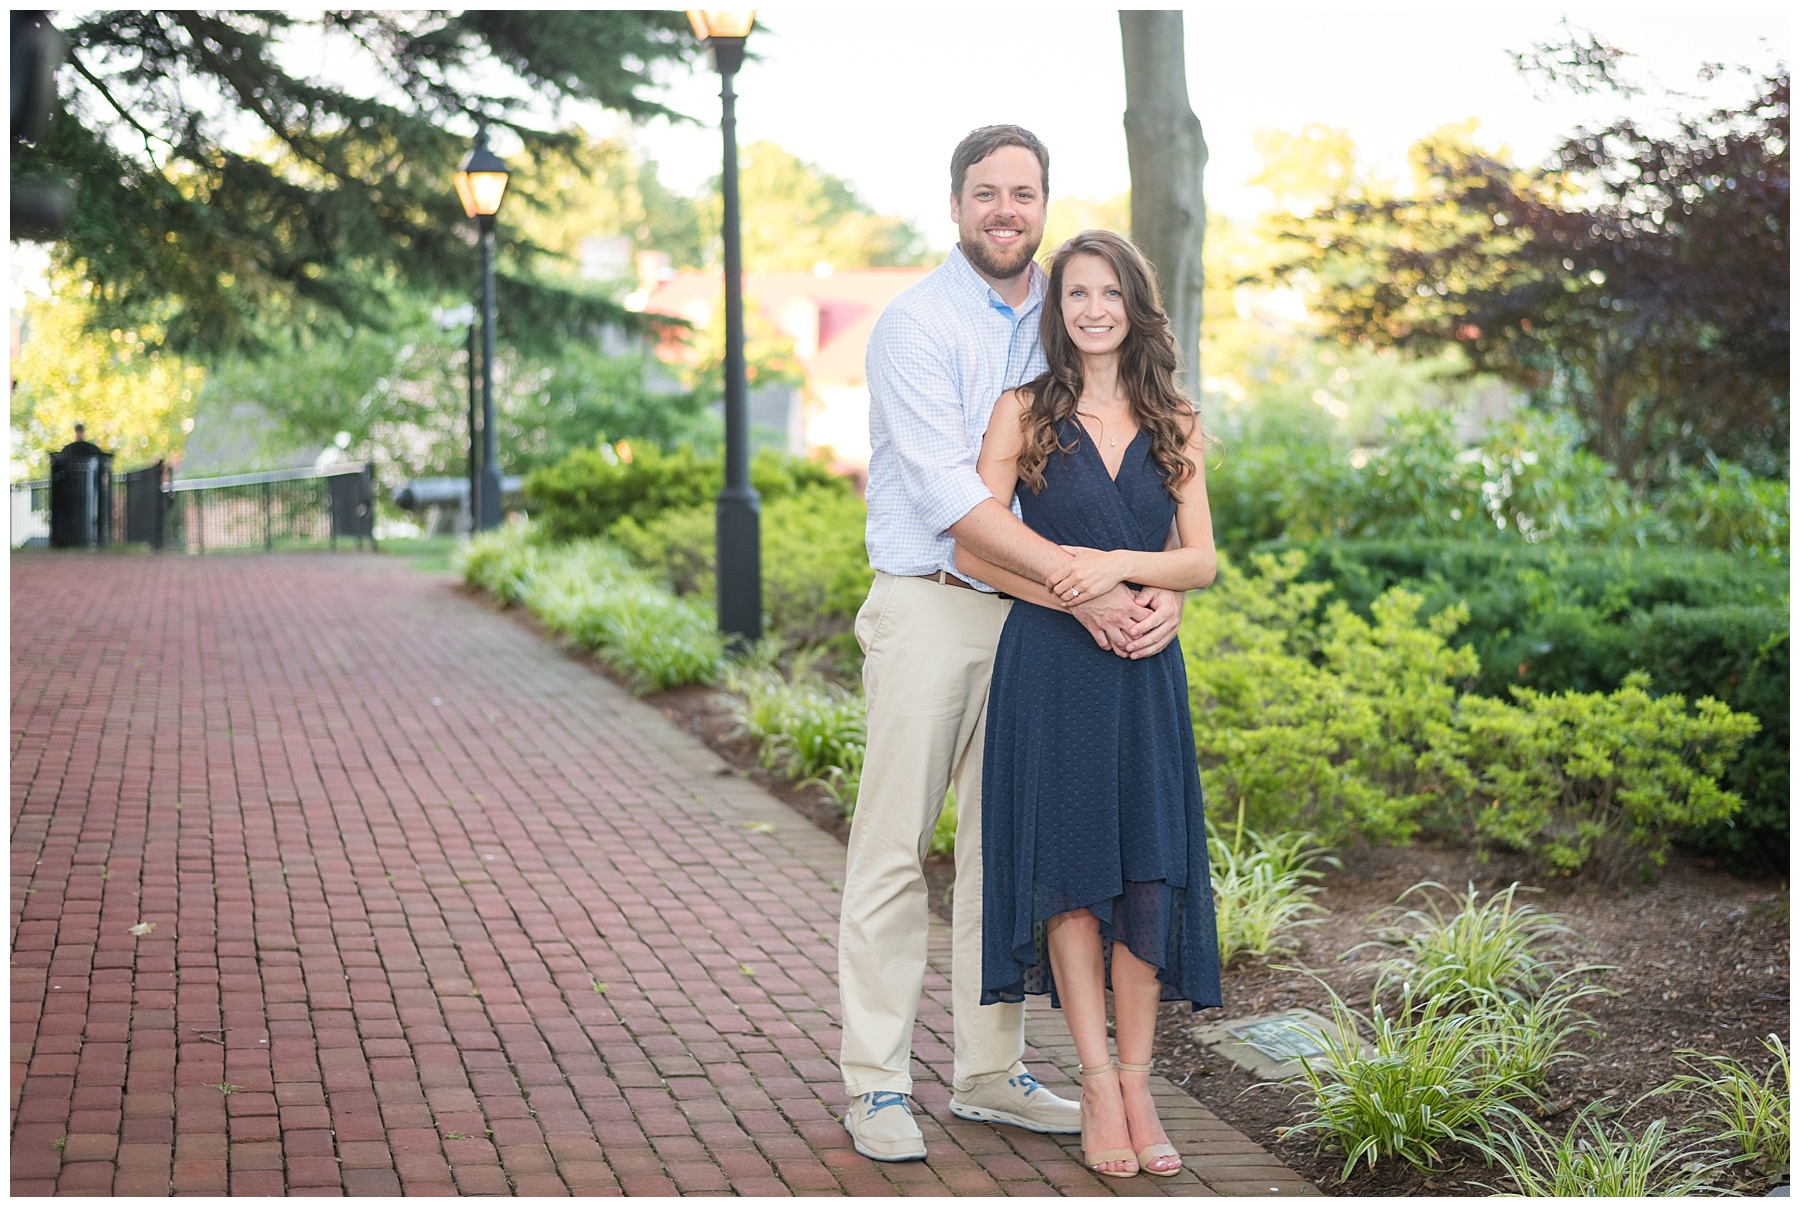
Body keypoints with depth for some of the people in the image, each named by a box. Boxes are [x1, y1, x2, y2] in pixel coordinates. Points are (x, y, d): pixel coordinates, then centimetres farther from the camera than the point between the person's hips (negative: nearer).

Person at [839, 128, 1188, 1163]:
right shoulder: (919, 323, -7)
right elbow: (949, 492, -17)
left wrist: (1165, 584, -9)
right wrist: (1080, 583, -22)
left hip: (1033, 614, 6)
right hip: (930, 608, -6)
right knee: (895, 848, -3)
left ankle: (992, 1071, 20)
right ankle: (877, 1084, 4)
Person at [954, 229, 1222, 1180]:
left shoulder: (1174, 424, 10)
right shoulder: (1024, 412, 2)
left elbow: (1200, 560, 5)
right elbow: (974, 548, -3)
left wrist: (1120, 566, -13)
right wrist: (1078, 597, -13)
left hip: (1144, 674, 2)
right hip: (1048, 667, -2)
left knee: (1146, 871, 0)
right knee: (1069, 868, 0)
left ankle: (1137, 1084, 9)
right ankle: (1097, 1082, 8)